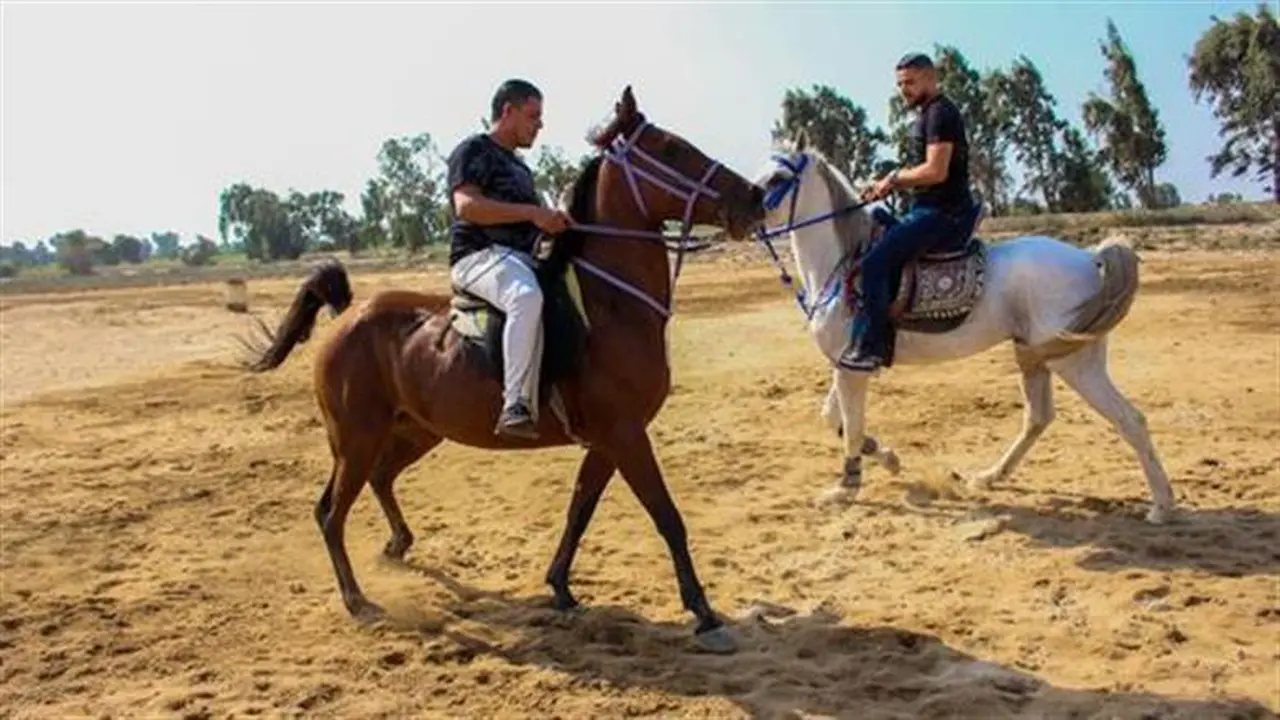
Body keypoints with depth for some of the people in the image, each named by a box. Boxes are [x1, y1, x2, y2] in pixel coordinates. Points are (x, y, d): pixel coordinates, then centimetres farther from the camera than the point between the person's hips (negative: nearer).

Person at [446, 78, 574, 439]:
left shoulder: (519, 166, 27)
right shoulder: (473, 151, 0)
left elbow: (534, 222, 29)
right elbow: (466, 206, -17)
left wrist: (555, 221, 7)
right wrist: (532, 212, -22)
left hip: (521, 259, 10)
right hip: (479, 256, -10)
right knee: (527, 297, -40)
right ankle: (516, 407, -45)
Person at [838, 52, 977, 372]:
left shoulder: (940, 113, -13)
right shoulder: (928, 113, 19)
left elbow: (936, 171, -23)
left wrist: (895, 178, -11)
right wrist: (890, 182, 8)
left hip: (942, 214, -11)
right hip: (929, 210, 11)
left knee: (874, 262, -21)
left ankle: (872, 346, -17)